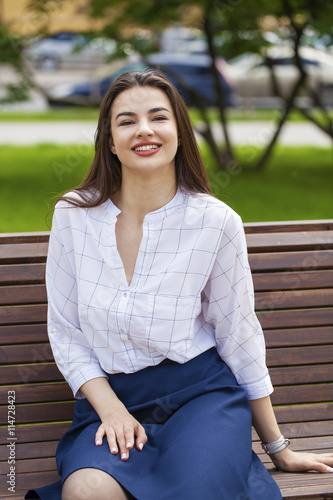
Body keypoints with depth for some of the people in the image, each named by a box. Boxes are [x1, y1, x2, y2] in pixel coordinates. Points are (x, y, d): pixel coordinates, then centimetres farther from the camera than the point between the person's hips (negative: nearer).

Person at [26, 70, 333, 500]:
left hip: (201, 392, -1)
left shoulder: (217, 223, -5)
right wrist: (110, 409, -12)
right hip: (109, 396, 1)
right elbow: (64, 331, 4)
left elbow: (239, 335, 4)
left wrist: (278, 448, 9)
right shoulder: (73, 215, -1)